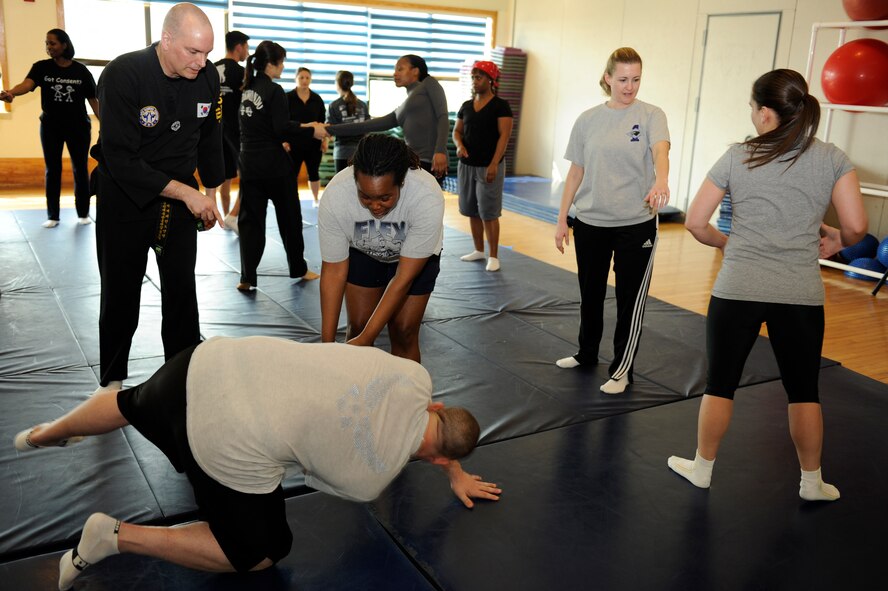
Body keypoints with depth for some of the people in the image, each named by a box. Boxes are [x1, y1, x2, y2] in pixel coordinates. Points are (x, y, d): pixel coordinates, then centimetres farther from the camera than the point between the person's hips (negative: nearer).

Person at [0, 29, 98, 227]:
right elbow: (27, 84, -20)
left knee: (80, 169, 6)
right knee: (52, 170, 6)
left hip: (78, 127, -1)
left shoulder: (81, 70, -2)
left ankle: (83, 213, 17)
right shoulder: (41, 67, -2)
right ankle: (52, 216, 12)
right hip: (50, 127, 1)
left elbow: (93, 99, 1)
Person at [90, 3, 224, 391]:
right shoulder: (123, 76, -23)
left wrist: (210, 194, 13)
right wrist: (185, 192, -29)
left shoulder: (207, 77, -8)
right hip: (125, 199, -4)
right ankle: (112, 379, 27)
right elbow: (120, 159, -27)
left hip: (180, 198, 4)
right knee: (121, 295, 8)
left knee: (182, 292, 8)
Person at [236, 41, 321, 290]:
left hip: (249, 163, 6)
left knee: (250, 220, 7)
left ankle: (247, 277, 3)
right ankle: (299, 269, 25)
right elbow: (282, 128, -18)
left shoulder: (247, 89, 8)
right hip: (274, 165, -5)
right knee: (289, 216, 11)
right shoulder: (274, 91, -12)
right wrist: (311, 130, -10)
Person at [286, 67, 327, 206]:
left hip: (314, 143, 3)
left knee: (314, 173, 12)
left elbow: (322, 122, 10)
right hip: (294, 143, -3)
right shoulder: (288, 98, -3)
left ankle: (315, 200, 25)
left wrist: (324, 140, 4)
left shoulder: (317, 99, 5)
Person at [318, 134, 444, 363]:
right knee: (357, 326, -2)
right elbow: (334, 271, -24)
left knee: (403, 332, -5)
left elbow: (403, 279, -33)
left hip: (417, 256, -1)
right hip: (362, 252, 1)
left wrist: (366, 339, -35)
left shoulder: (428, 198, -40)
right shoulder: (334, 197, -35)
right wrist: (327, 344, -26)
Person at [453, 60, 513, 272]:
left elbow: (504, 136, -12)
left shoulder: (500, 106, -6)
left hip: (488, 166, -6)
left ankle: (494, 256, 1)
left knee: (489, 213, -7)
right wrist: (459, 145, -8)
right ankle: (479, 250, 23)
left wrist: (494, 164, -20)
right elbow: (456, 131, 15)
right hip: (466, 165, 6)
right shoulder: (466, 106, 11)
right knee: (472, 211, 11)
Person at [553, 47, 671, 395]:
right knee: (590, 293, 16)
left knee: (630, 300, 4)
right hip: (590, 222, 3)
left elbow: (660, 150, -24)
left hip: (636, 224, -3)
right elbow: (576, 173, 8)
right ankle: (587, 353, 37)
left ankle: (622, 370, 19)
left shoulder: (651, 116, -4)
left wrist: (661, 180, -45)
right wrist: (562, 219, 6)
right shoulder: (588, 120, 5)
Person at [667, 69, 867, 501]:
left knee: (720, 383, 13)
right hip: (801, 294, 1)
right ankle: (811, 482, 30)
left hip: (737, 289, -1)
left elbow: (695, 222, 0)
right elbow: (856, 226, -6)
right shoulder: (833, 159, 1)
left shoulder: (737, 157, -1)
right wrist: (836, 239, 16)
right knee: (803, 390, 16)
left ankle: (702, 468, 27)